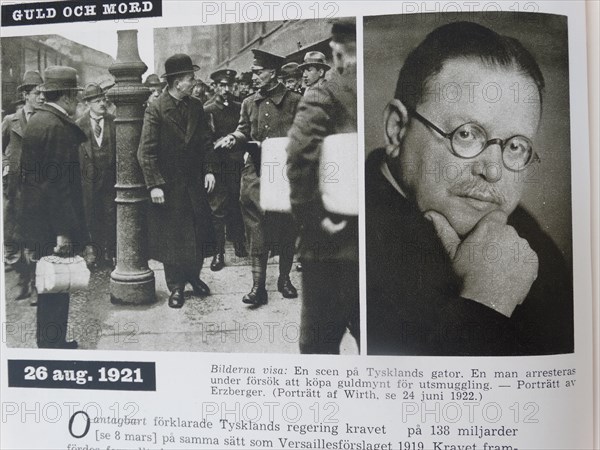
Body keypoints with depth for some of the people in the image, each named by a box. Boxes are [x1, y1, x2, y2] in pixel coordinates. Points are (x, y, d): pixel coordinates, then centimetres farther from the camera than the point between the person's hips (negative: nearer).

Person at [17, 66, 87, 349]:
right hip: (52, 225, -10)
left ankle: (50, 342, 29)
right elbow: (61, 183, -21)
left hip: (33, 216, 10)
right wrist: (64, 231, -21)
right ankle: (53, 346, 11)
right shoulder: (58, 127, -18)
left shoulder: (37, 120, 12)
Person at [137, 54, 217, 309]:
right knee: (171, 237, 5)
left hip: (195, 182, 5)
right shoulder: (156, 110, -11)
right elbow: (146, 151, -13)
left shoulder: (196, 107, 5)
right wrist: (154, 184, -18)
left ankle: (194, 276, 29)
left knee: (199, 234, 10)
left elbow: (206, 141, 10)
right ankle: (176, 286, 18)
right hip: (168, 185, -5)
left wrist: (209, 170, -2)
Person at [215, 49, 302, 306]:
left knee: (286, 226, 7)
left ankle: (284, 278, 24)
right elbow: (244, 131, 16)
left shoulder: (293, 101, 1)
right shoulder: (249, 103, 13)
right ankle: (258, 284, -1)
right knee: (256, 227, -4)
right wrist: (233, 138, -5)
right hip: (256, 171, 2)